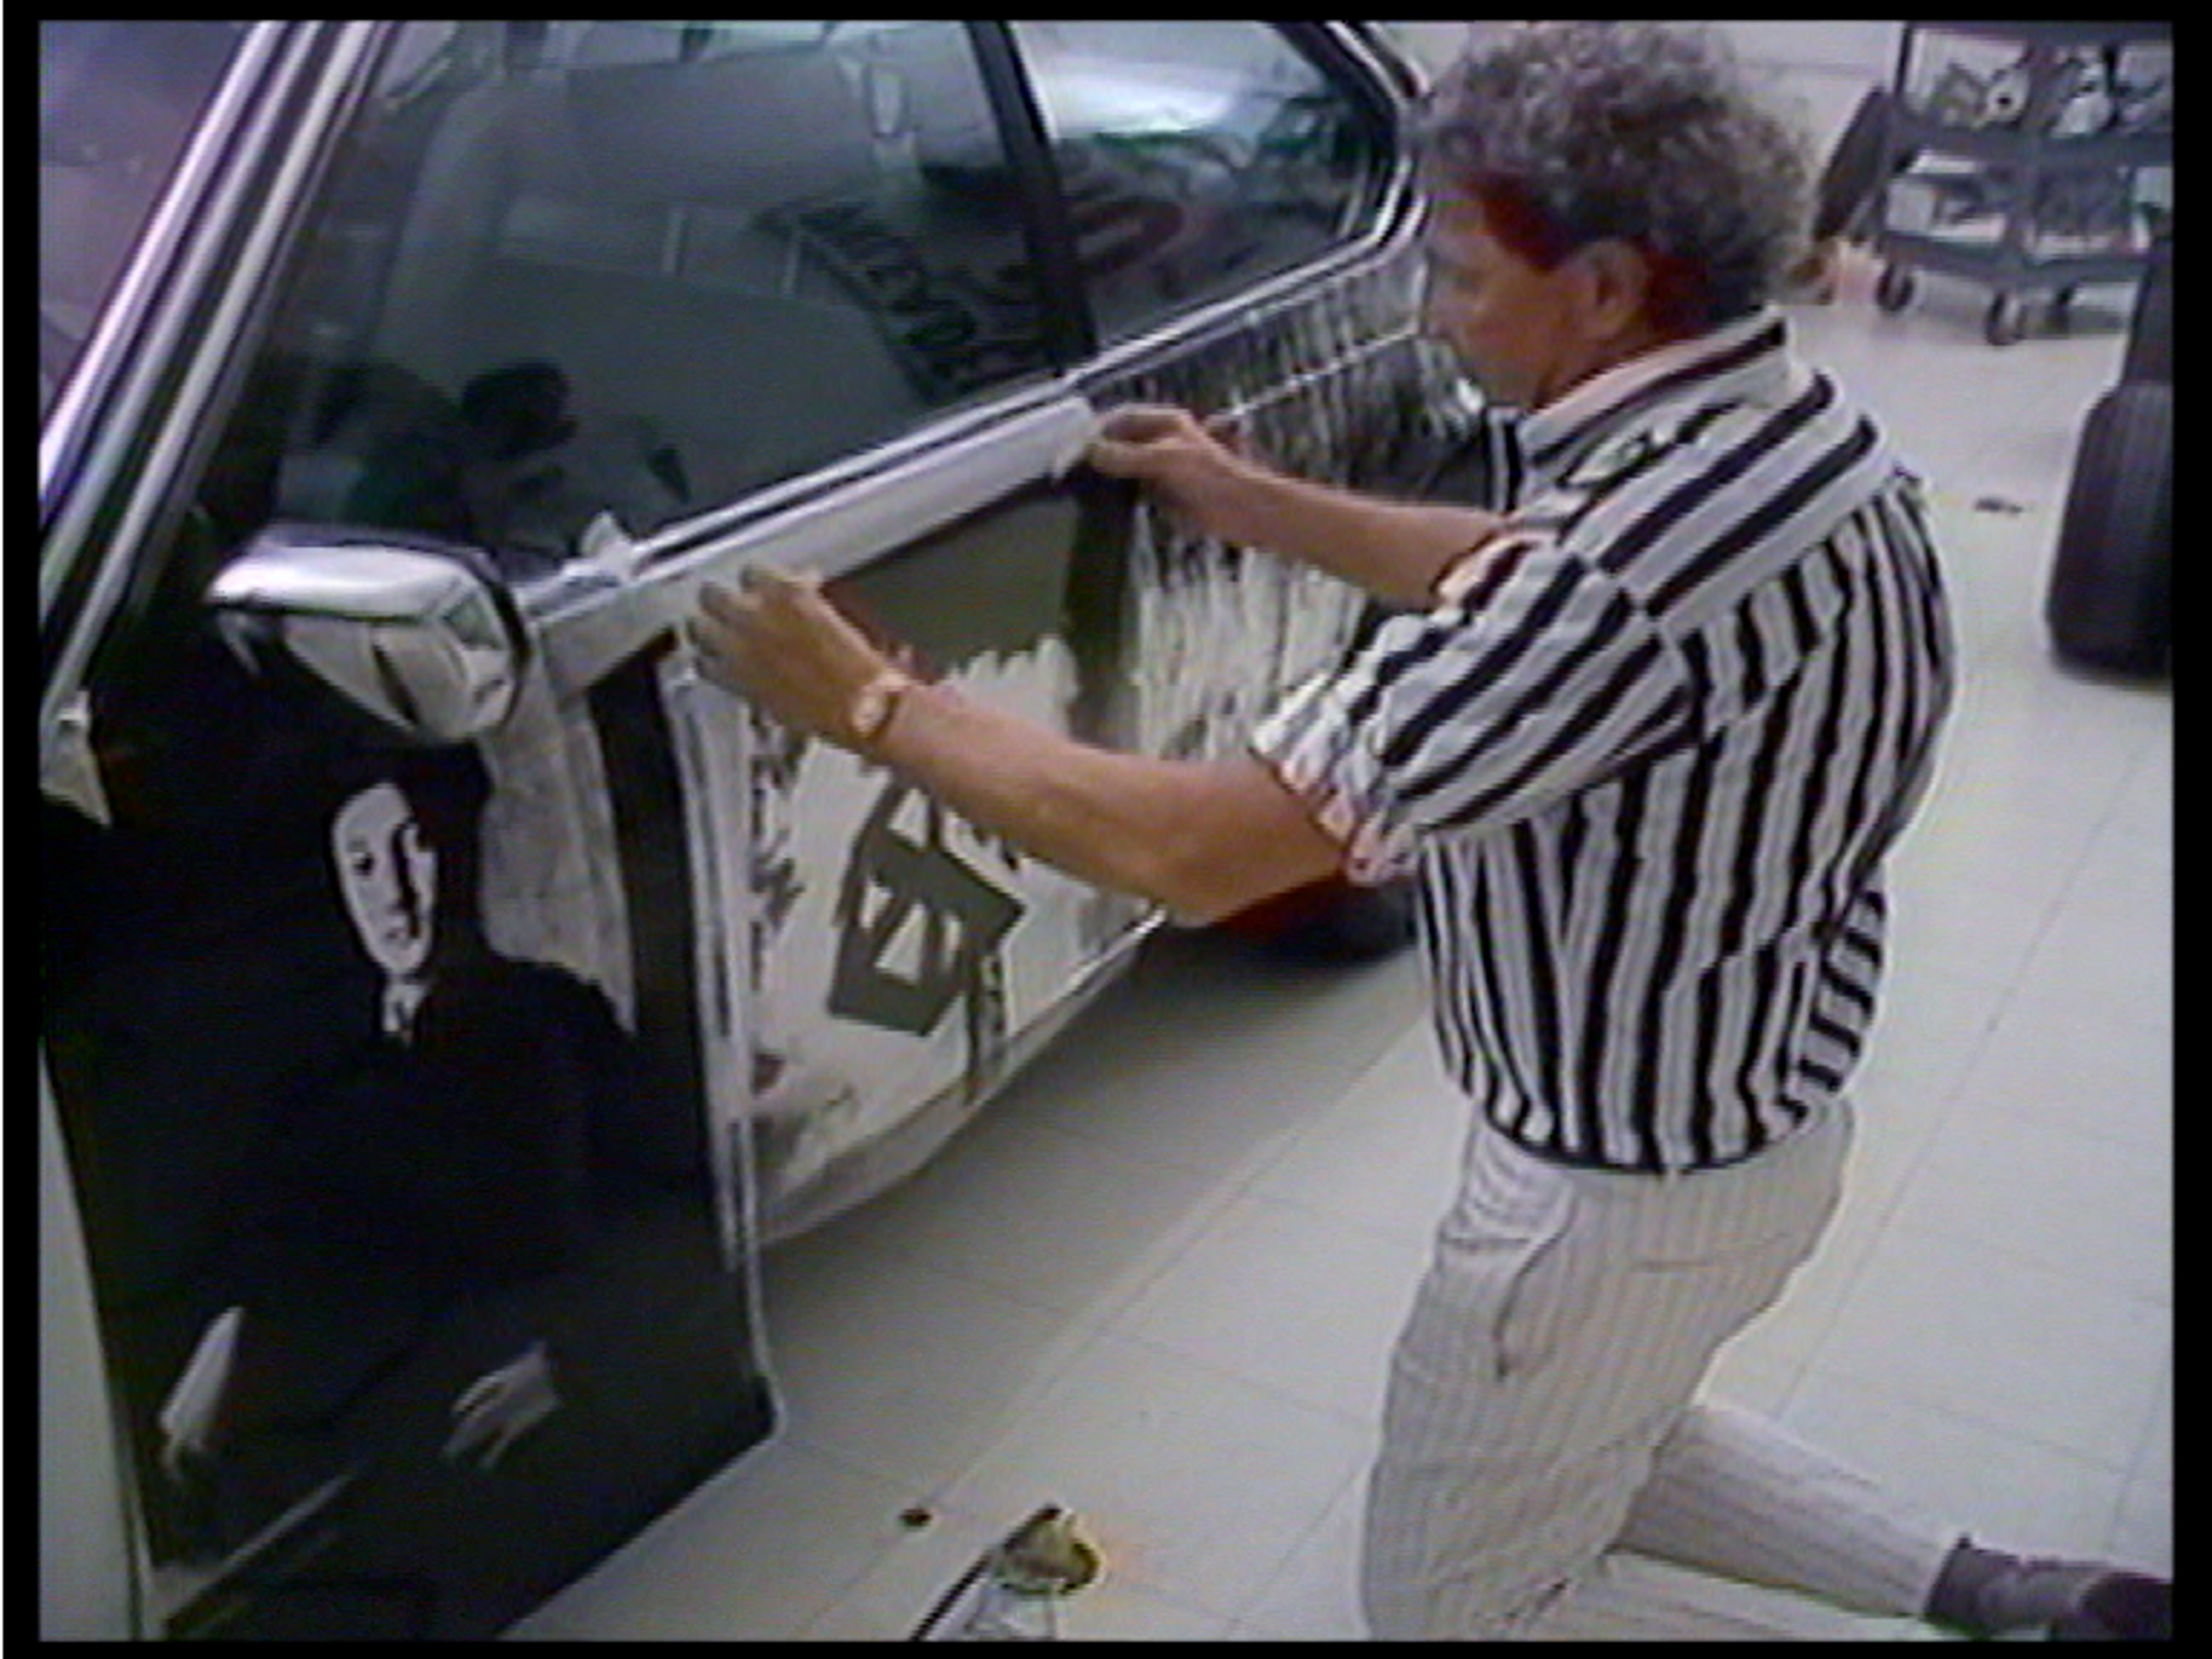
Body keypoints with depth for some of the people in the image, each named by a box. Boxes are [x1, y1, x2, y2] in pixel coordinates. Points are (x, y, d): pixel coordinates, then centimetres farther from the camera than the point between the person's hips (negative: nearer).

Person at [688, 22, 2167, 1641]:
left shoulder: (1641, 555, -35)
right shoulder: (1793, 420, -6)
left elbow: (1192, 850, -32)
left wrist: (873, 702, -20)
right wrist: (1257, 503, 12)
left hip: (1621, 1195, -9)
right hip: (1769, 1112, 9)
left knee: (1451, 1603, 15)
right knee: (1594, 1433, 32)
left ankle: (1989, 1604, 14)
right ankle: (2006, 1595, 28)